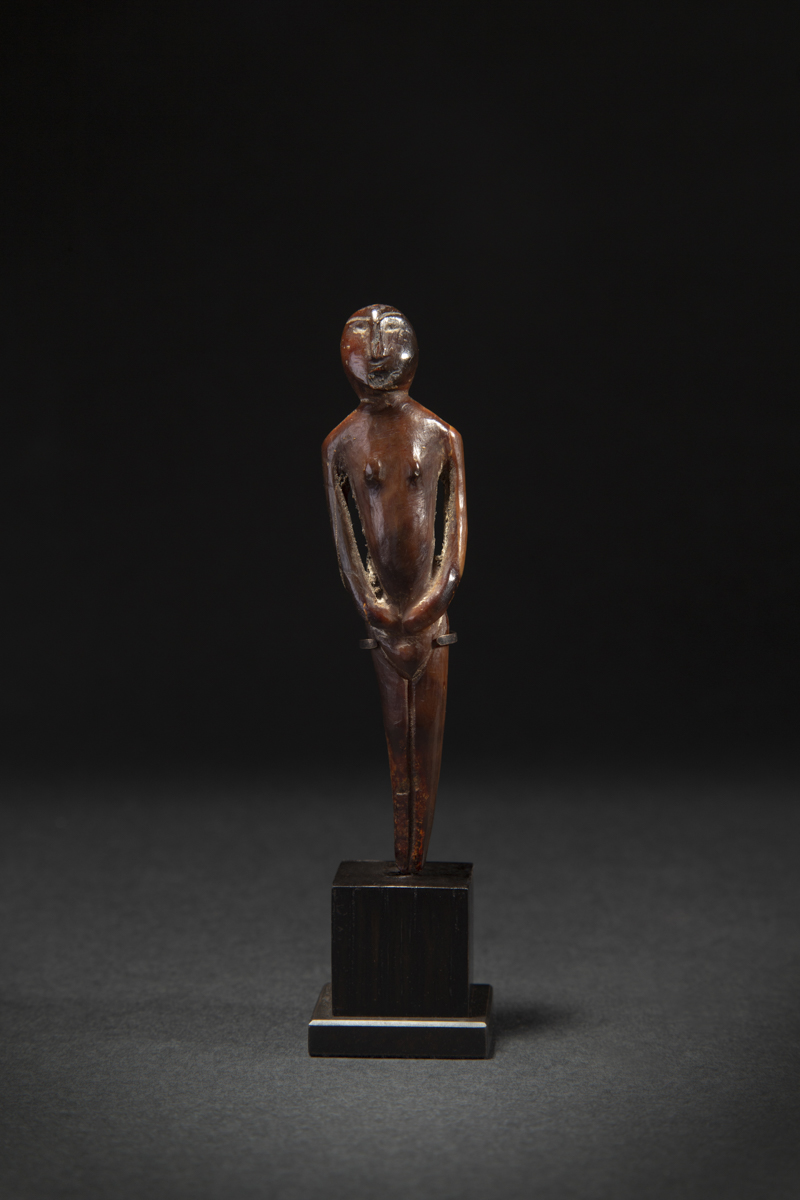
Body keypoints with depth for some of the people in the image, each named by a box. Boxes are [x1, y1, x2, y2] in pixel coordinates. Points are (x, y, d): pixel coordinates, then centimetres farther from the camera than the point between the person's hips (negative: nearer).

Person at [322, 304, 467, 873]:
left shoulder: (440, 435, 2)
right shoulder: (342, 443, 3)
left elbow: (457, 527, -1)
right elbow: (344, 538, 1)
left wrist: (434, 600, -11)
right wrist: (374, 609, -8)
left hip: (431, 604, 0)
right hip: (382, 606, 0)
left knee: (428, 724, 1)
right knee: (397, 725, 4)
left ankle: (417, 849, 8)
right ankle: (406, 849, 12)